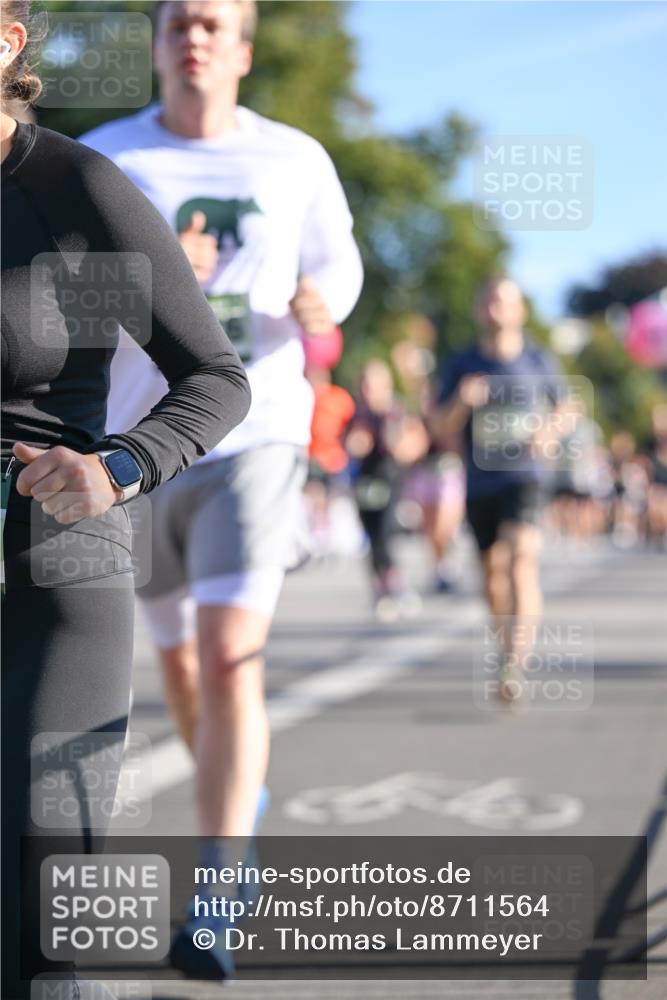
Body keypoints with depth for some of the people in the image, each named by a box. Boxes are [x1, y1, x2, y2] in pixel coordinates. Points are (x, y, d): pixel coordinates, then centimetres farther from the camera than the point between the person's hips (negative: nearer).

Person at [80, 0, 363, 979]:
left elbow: (338, 265, 17)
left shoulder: (297, 161, 2)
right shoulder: (100, 161, -1)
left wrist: (322, 302, -7)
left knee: (231, 659, -17)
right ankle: (239, 795, 47)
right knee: (178, 654, 17)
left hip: (256, 433, -2)